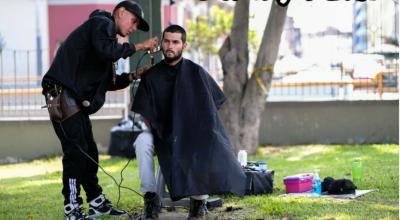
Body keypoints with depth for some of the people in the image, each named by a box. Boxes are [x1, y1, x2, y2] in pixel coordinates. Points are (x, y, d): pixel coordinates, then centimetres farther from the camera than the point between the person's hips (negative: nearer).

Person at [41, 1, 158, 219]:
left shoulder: (106, 32, 26)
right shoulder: (102, 23, -3)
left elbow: (108, 82, 23)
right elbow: (107, 51, -24)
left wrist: (133, 76, 11)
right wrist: (138, 47, -13)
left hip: (75, 99, 10)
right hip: (62, 95, -10)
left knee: (89, 152, 12)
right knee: (76, 150, -11)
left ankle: (97, 202, 20)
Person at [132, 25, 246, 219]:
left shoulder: (195, 72, -3)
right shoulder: (152, 76, 1)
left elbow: (211, 107, -1)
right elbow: (145, 113, 5)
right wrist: (156, 134, -10)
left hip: (194, 133, -2)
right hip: (164, 136, 2)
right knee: (142, 142, -29)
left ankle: (199, 200, -17)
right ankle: (151, 197, -20)